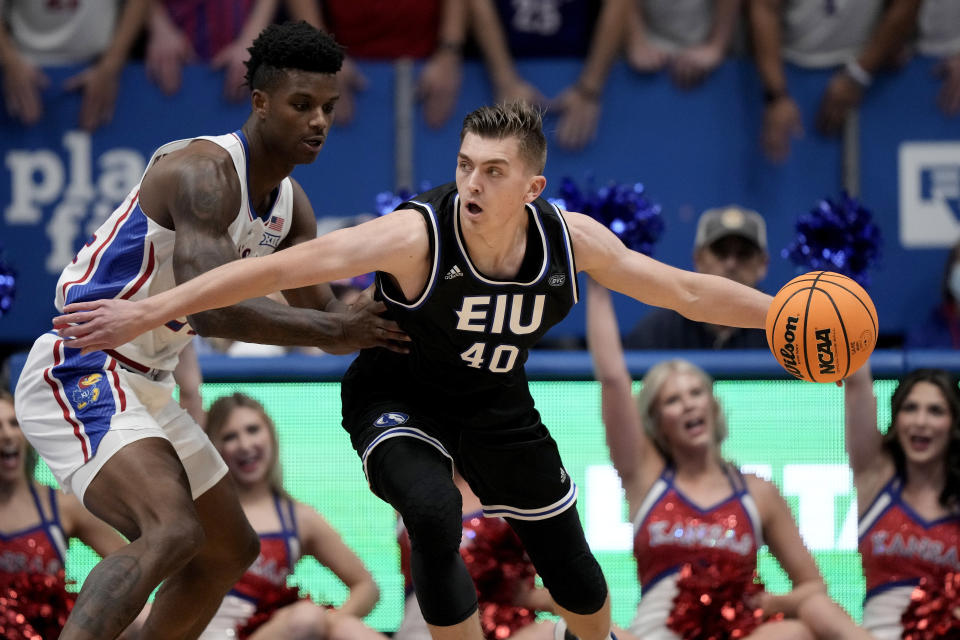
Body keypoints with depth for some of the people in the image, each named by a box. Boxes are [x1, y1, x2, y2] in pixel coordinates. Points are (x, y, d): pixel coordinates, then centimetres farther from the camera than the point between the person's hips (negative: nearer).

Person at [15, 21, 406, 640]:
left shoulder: (291, 205, 9)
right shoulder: (205, 171, -20)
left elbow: (323, 314, 16)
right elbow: (209, 308, -31)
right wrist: (338, 330, -27)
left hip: (144, 389, 11)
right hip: (78, 374, -11)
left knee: (231, 549, 21)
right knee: (173, 532, -32)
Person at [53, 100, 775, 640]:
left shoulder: (573, 240, -22)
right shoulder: (417, 236, -34)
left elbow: (687, 292, -9)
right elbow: (283, 266, -38)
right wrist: (147, 313, -42)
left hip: (497, 407, 4)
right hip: (398, 397, -4)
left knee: (565, 554, 12)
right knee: (434, 516, -32)